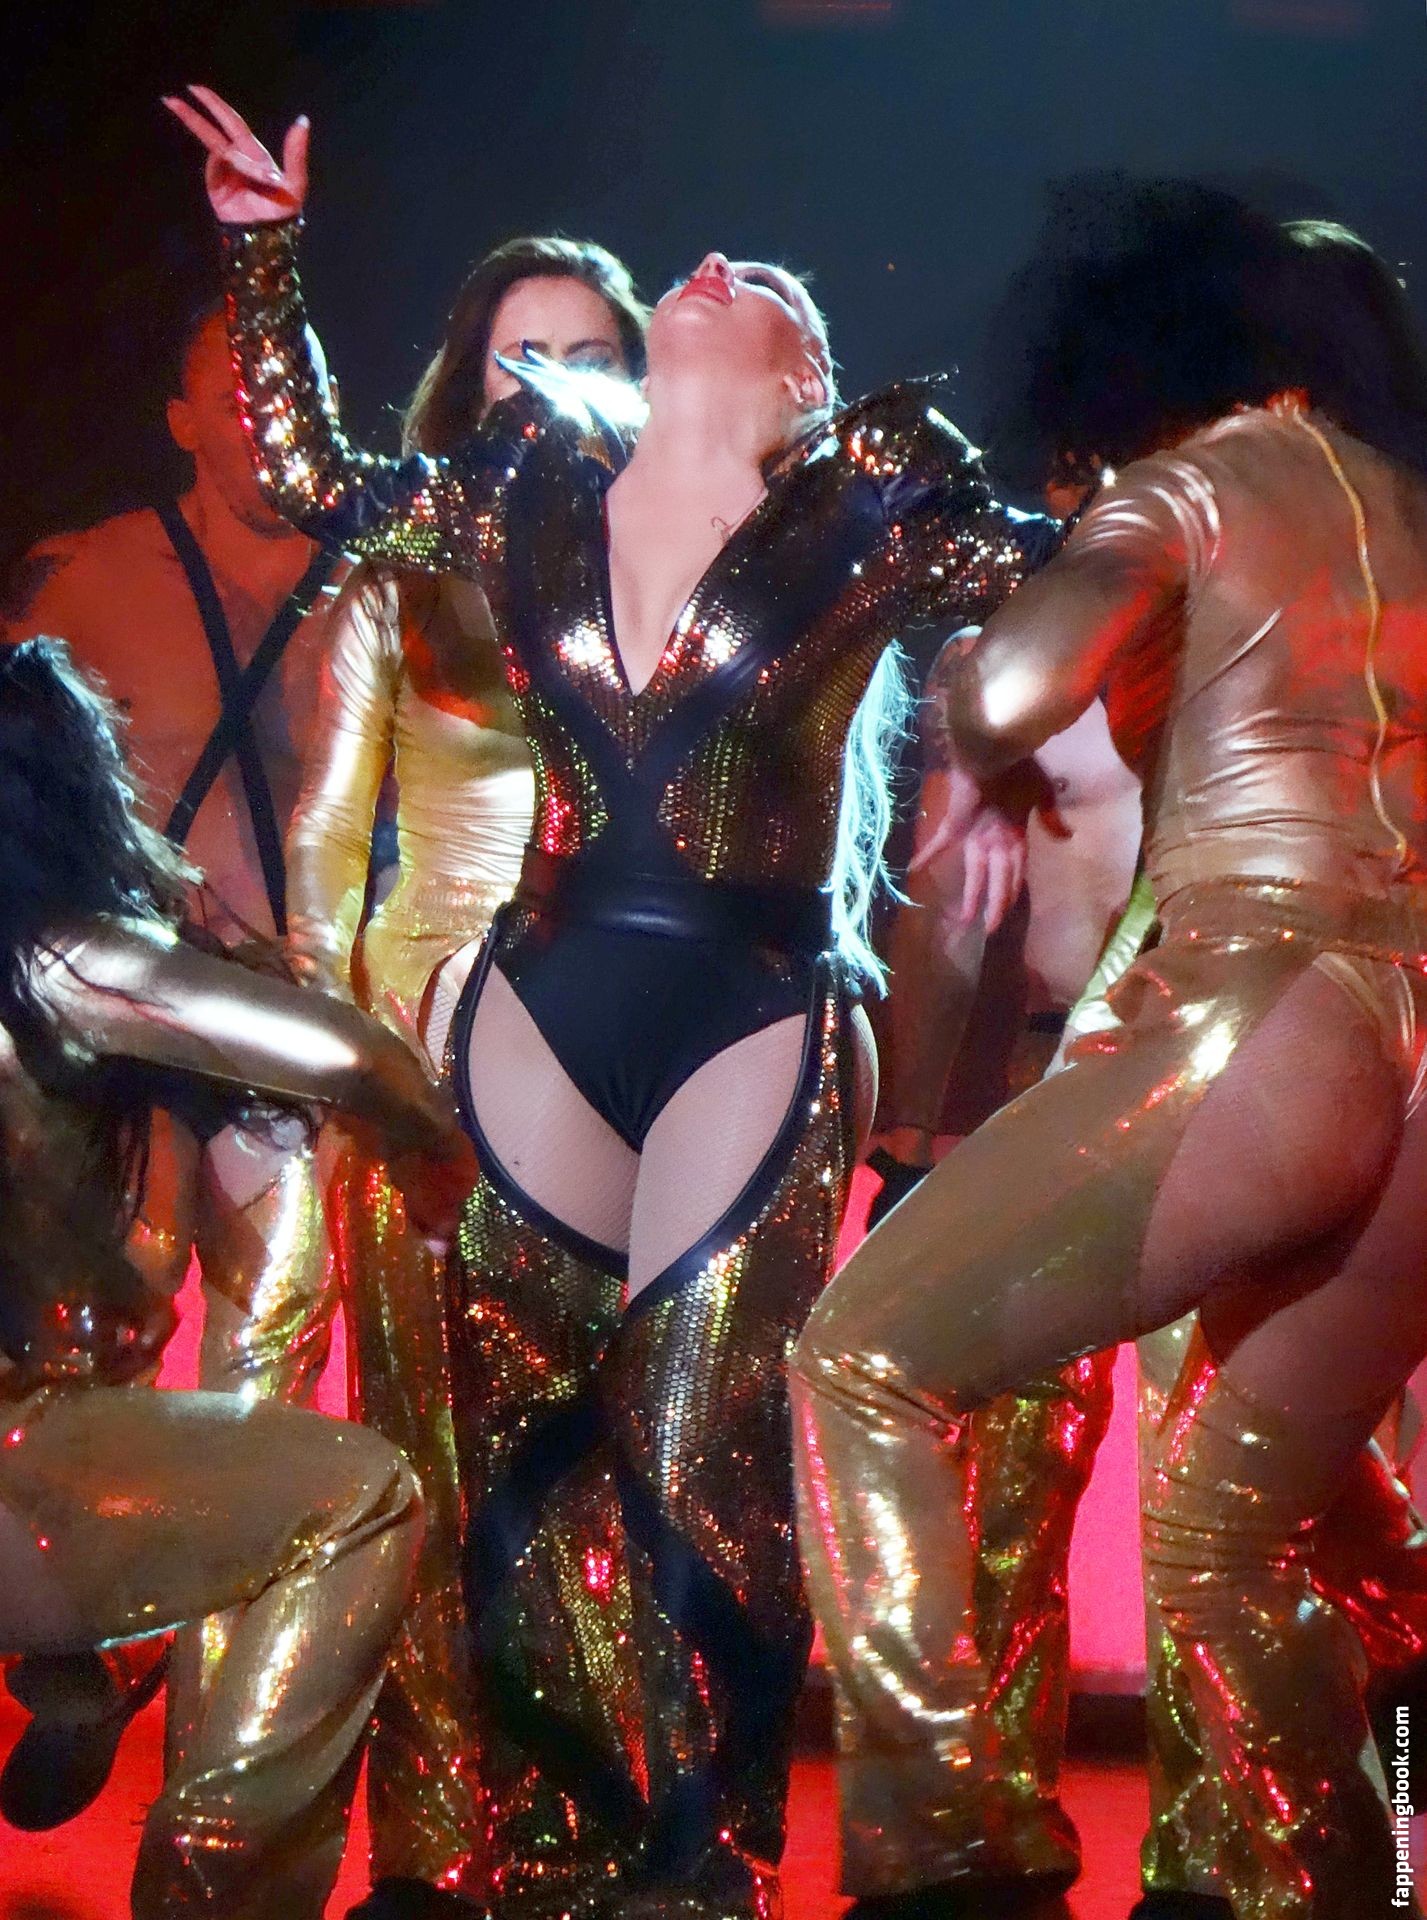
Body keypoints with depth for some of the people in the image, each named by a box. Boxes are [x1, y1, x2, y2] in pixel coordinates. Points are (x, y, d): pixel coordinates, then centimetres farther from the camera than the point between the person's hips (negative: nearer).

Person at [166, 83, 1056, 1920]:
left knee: (697, 1465, -8)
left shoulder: (860, 517, 0)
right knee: (526, 1458, 5)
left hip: (751, 1028, -3)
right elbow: (310, 485, 20)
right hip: (541, 1012, 4)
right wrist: (265, 249, 17)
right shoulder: (535, 488, 9)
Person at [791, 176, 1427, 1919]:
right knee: (1228, 1532, 19)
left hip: (1267, 1036, -7)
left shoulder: (1196, 488, 1)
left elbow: (1000, 705, -15)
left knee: (865, 1364, 3)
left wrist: (972, 642, 7)